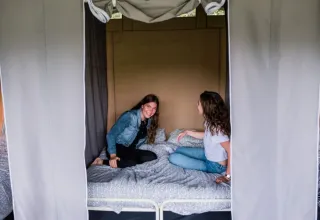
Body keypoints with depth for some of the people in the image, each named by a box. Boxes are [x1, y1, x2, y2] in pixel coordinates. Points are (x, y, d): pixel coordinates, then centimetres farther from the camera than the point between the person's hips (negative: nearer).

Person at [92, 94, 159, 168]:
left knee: (152, 156, -17)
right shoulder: (129, 116, -18)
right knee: (131, 162, -35)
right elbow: (111, 135, -19)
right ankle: (102, 162, -16)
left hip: (131, 150, 7)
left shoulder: (149, 121, 3)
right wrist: (113, 155, -26)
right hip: (117, 148, -6)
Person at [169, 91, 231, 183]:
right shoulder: (210, 122, -5)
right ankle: (206, 164, 6)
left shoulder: (216, 128, -32)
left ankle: (204, 166, -6)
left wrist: (228, 175, -27)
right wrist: (187, 132, 14)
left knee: (173, 158, -15)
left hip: (216, 165, -9)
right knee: (179, 150, 17)